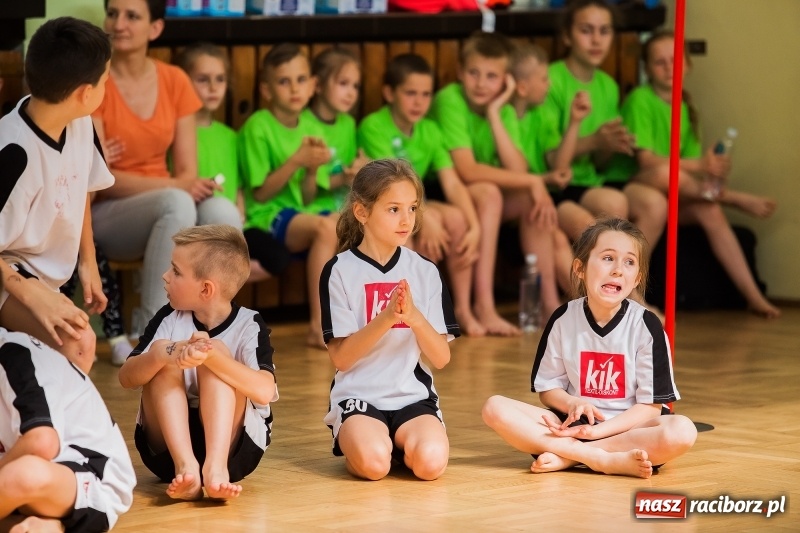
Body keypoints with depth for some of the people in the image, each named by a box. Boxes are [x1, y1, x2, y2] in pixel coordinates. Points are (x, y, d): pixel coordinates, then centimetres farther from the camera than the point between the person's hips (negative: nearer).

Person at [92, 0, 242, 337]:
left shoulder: (175, 81, 6)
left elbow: (188, 172, 4)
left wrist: (193, 186, -21)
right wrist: (175, 186, -22)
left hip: (163, 207, 4)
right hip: (105, 215, -4)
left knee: (224, 214, -28)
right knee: (177, 204, -35)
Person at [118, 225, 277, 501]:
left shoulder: (249, 326, -6)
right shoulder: (169, 320, 3)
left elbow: (265, 391, -24)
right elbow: (126, 378, -10)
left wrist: (212, 356, -39)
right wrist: (164, 355, -32)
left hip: (233, 446, -3)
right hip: (167, 447, 3)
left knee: (217, 352, -22)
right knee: (161, 350, -18)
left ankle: (216, 466, -40)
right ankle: (185, 467, -35)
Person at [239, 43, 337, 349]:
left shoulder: (311, 128, 12)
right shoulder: (258, 127, -6)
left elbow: (308, 199, 11)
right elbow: (260, 193, -8)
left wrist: (313, 169, -9)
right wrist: (296, 160, -16)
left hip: (303, 212, 6)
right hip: (266, 217, -6)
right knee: (326, 227, -34)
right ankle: (319, 326, -33)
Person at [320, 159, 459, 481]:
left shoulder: (425, 272, 6)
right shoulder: (340, 271, -3)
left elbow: (441, 357, 2)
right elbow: (340, 357, -8)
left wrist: (415, 316, -16)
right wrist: (386, 318, -21)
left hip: (413, 395, 2)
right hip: (358, 396, -2)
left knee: (431, 461, -27)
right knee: (373, 464, -30)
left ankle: (401, 443, 7)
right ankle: (351, 443, 4)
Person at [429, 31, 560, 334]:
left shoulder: (505, 112, -1)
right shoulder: (449, 100, -19)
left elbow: (517, 171, -16)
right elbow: (467, 170, -27)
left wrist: (494, 114, -19)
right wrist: (533, 181, -23)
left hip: (484, 200, 6)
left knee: (532, 199, -16)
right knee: (488, 192, -31)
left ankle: (549, 300, -12)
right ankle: (484, 307, -36)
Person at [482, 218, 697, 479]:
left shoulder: (646, 325, -9)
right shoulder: (563, 319, -2)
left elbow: (650, 406, -10)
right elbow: (548, 388, 6)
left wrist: (598, 430, -22)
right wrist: (572, 403, -17)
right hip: (573, 424, 2)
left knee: (682, 431, -34)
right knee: (495, 408, -20)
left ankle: (566, 457, -25)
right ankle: (610, 461, -27)